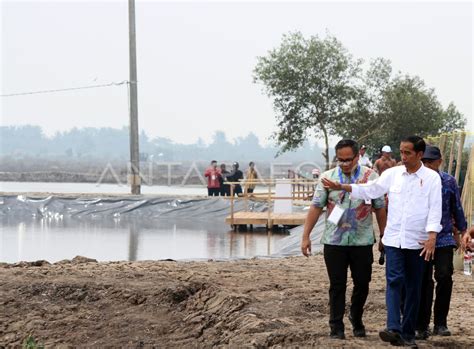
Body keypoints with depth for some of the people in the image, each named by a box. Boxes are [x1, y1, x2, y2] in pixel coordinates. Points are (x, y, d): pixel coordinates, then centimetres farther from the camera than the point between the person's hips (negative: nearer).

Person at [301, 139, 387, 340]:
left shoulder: (370, 177, -1)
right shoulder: (328, 177, 1)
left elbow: (380, 208, 2)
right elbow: (316, 207, 1)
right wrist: (306, 236, -4)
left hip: (362, 241, 0)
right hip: (334, 241, 0)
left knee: (362, 283, 9)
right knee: (337, 285, 4)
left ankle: (356, 320, 31)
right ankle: (336, 327, 12)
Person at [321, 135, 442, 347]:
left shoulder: (432, 178, -3)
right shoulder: (392, 174, 4)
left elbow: (435, 208, -8)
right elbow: (369, 191, 7)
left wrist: (432, 236, -18)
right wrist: (341, 187, 1)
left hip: (417, 242, -1)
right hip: (393, 239, 1)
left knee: (413, 286, 7)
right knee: (394, 281, -12)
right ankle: (394, 329, -22)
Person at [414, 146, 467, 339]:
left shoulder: (449, 182, 1)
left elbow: (457, 208, 12)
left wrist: (461, 231, 18)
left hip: (444, 239, 0)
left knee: (444, 277, -11)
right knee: (423, 282, 2)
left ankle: (440, 322, 4)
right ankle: (421, 326, 12)